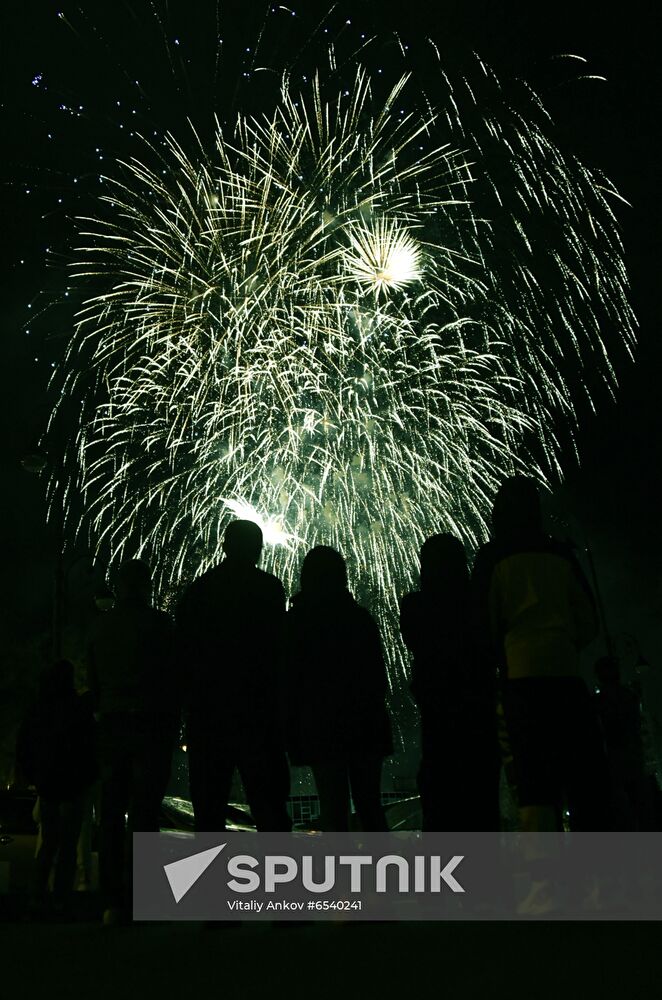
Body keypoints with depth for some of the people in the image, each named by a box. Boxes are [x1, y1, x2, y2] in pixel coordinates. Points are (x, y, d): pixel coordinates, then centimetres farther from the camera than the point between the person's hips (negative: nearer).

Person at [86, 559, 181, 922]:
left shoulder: (100, 626, 8)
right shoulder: (158, 623, -7)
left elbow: (92, 682, 11)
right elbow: (174, 677, -6)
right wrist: (173, 724, 3)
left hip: (111, 725, 4)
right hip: (152, 725, -4)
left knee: (111, 814, 8)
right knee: (144, 813, -3)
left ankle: (112, 903, 10)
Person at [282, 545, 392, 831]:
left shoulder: (295, 620, -6)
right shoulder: (361, 617, 3)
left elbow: (289, 681, -5)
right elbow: (378, 674, 6)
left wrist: (291, 732, 2)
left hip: (321, 729, -3)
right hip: (366, 724, 3)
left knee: (333, 810, 4)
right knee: (370, 804, 15)